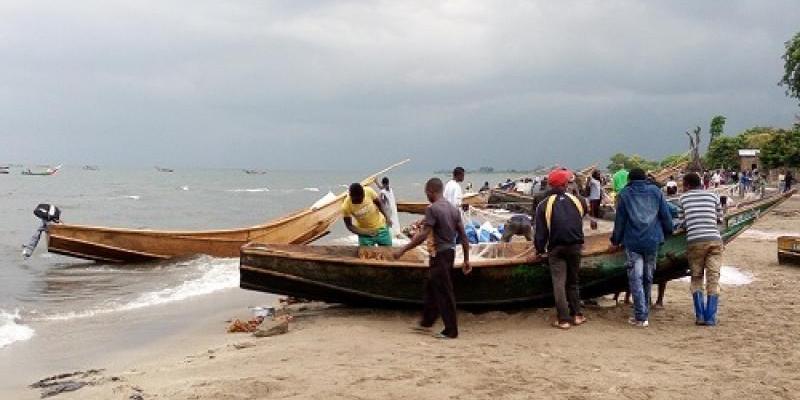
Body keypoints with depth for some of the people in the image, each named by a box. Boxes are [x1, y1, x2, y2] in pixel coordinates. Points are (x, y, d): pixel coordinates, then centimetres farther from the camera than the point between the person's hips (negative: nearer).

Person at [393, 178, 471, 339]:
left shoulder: (432, 209, -16)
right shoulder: (453, 209, 8)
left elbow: (423, 235, -22)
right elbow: (463, 236, 7)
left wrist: (403, 250, -18)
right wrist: (466, 260, 12)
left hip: (439, 255, -8)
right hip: (450, 253, 8)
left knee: (444, 293, 0)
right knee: (431, 287, 21)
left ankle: (451, 331, 8)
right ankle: (426, 321, 33)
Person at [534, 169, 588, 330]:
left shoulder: (544, 205, -5)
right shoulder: (578, 201, 3)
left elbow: (541, 231, -5)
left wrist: (540, 249, 6)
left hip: (556, 249, -3)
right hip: (575, 246, 3)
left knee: (559, 283, 0)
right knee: (573, 281, 17)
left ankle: (564, 319, -2)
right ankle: (576, 315, 19)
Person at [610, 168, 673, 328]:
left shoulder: (624, 194, 3)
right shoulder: (656, 192, 9)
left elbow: (620, 220, 4)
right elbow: (666, 216, 9)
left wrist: (615, 241, 14)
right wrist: (668, 232, 25)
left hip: (632, 242, -3)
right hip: (652, 241, 3)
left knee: (635, 278, -3)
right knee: (648, 278, 13)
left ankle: (641, 317, -9)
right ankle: (645, 313, 21)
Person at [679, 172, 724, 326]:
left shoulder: (683, 198, 12)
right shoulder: (713, 196, 14)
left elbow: (683, 220, 12)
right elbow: (720, 219, 19)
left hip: (694, 241, -1)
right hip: (714, 240, 1)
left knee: (696, 278, 13)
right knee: (713, 279, 5)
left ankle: (700, 315, 4)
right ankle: (710, 317, 0)